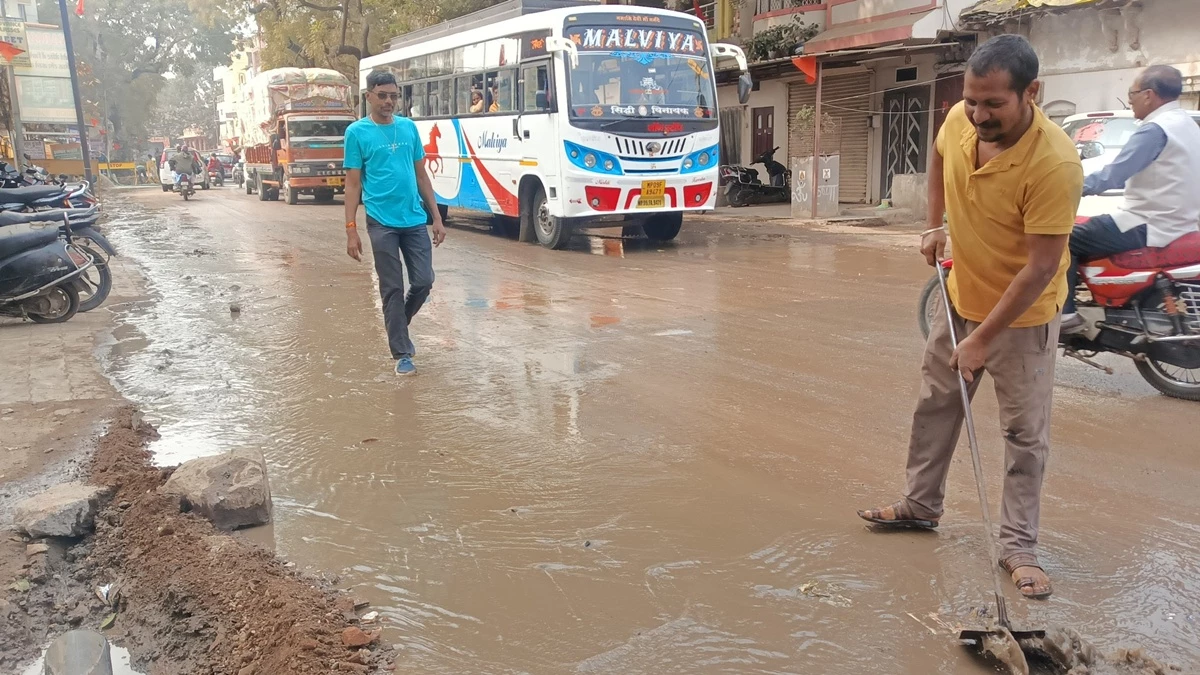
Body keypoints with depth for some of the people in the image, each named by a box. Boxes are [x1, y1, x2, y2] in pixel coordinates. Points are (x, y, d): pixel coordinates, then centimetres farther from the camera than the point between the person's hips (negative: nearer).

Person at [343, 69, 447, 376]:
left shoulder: (409, 128, 8)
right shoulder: (357, 132, -2)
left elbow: (421, 176, 12)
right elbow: (353, 184, -3)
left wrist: (437, 217, 9)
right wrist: (351, 230, -8)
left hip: (415, 220, 4)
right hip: (382, 223, -4)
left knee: (424, 281, 5)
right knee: (392, 288, 2)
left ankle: (398, 325, 32)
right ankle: (402, 353, 11)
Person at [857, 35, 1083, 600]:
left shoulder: (1054, 164, -31)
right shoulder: (960, 120, -13)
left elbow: (1040, 268, -28)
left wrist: (982, 340, -24)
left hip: (1023, 315, -6)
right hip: (961, 295, 7)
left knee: (1025, 434, 3)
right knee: (934, 405, 16)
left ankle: (1019, 547, 15)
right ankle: (920, 506, 33)